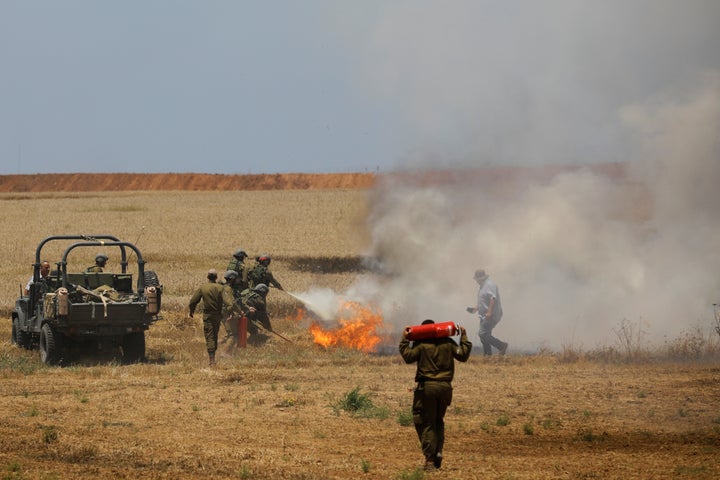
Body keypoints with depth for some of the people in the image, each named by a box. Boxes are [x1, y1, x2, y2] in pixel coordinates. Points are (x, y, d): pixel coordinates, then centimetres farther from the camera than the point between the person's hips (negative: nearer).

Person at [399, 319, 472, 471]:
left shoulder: (421, 344, -4)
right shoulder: (448, 343, 6)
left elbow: (408, 356, -11)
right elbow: (463, 355, 8)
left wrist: (404, 340, -2)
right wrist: (464, 337, 18)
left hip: (427, 387, -4)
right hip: (445, 387, 4)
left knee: (427, 424, 2)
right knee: (439, 421, 22)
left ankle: (430, 460, -5)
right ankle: (438, 451, 4)